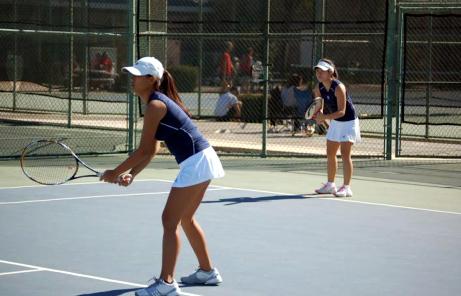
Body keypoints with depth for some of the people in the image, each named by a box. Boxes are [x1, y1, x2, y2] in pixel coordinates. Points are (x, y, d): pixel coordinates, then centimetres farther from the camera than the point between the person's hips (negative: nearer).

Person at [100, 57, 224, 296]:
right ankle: (207, 271, 32)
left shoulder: (155, 105, -15)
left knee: (170, 220, -9)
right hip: (203, 160, 10)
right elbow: (152, 150, 16)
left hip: (195, 163, -10)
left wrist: (116, 172, -7)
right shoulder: (159, 102, 15)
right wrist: (131, 174, 9)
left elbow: (143, 150, -15)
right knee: (185, 218, 22)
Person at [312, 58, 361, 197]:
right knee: (330, 154, 11)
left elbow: (342, 111, -28)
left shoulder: (338, 88, -27)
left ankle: (346, 187, -10)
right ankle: (330, 185, 23)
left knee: (345, 154, -12)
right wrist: (318, 115, -14)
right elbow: (318, 106, 8)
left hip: (348, 122, -8)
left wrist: (325, 117, -37)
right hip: (335, 122, 8)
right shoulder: (319, 88, -5)